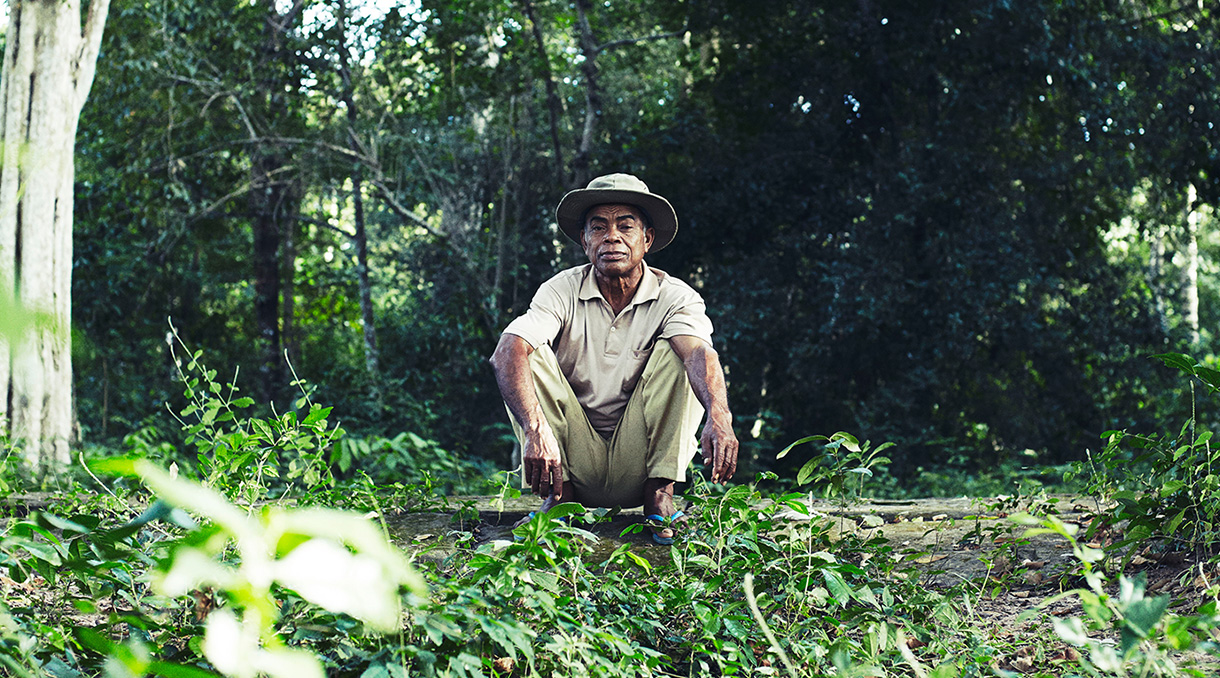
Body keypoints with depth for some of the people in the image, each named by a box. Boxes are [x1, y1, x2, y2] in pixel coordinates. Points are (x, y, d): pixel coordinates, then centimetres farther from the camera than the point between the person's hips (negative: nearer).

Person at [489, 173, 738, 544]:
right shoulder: (563, 291, -8)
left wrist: (719, 418, -52)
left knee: (673, 351, -20)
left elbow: (700, 353, -30)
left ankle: (660, 499, -20)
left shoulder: (674, 297, -8)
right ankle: (558, 497, -18)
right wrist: (536, 429, -45)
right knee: (531, 355, -19)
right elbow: (507, 351, -26)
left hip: (637, 467, 0)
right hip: (574, 465, 1)